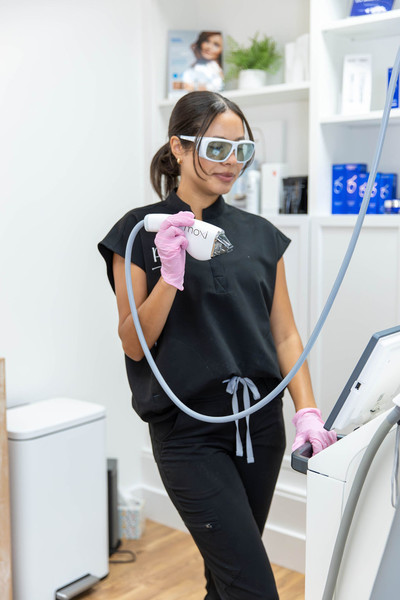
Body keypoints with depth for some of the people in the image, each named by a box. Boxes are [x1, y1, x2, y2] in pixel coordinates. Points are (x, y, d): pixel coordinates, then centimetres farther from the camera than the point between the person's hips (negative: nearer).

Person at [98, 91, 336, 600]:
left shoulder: (260, 234, 7)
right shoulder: (141, 231, -4)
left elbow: (284, 334, 7)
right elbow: (134, 344, -6)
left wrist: (307, 411, -5)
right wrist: (171, 273, -21)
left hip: (259, 422, 4)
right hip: (190, 429, -4)